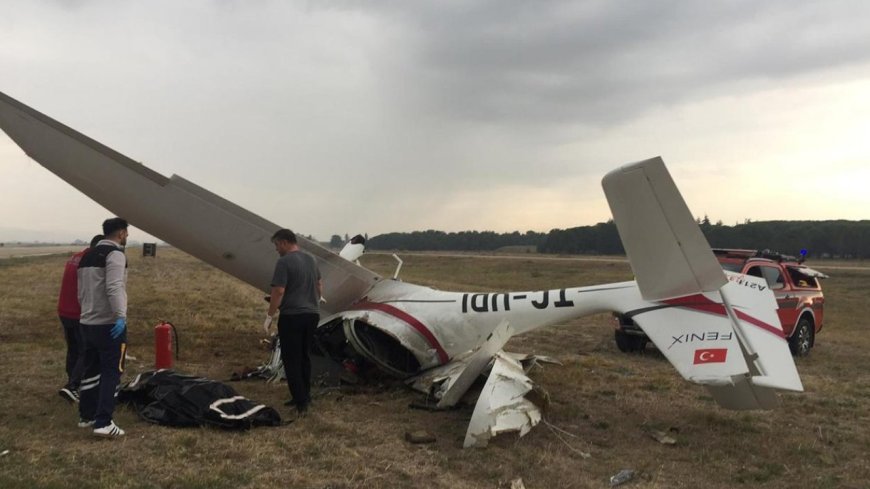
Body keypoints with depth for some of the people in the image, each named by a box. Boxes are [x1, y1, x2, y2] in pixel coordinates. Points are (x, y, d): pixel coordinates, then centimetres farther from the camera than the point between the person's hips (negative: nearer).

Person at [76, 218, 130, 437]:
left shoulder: (87, 255, 16)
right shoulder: (115, 254, -12)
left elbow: (81, 291, 20)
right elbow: (114, 288, -25)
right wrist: (121, 316, -30)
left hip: (87, 322, 9)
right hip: (109, 324, -9)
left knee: (91, 370, 17)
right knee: (111, 372, -5)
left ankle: (86, 416, 25)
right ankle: (103, 422, -8)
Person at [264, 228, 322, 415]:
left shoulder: (284, 262, -13)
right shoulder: (311, 259, 11)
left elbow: (279, 291, -18)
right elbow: (319, 286, 19)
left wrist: (269, 316, -10)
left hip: (292, 316, -8)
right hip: (312, 314, 8)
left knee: (291, 360, -1)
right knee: (305, 356, 17)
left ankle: (301, 402, -3)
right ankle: (305, 396, 23)